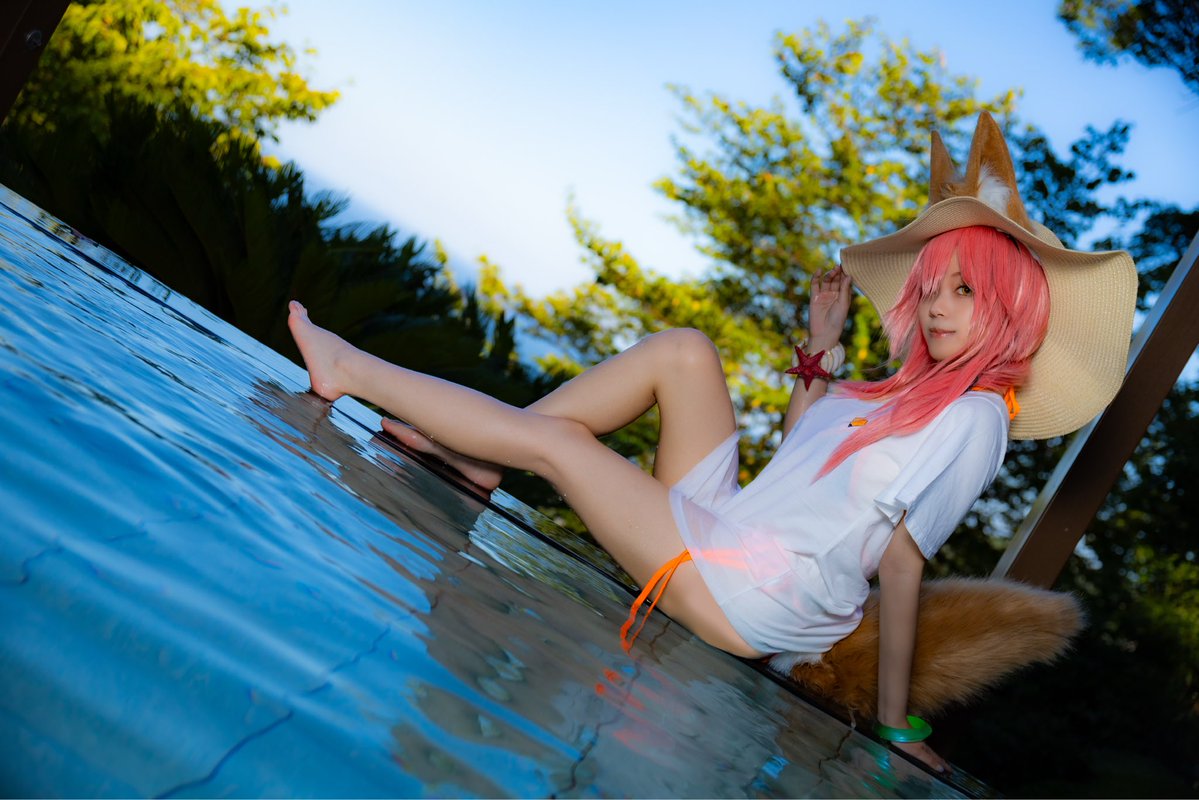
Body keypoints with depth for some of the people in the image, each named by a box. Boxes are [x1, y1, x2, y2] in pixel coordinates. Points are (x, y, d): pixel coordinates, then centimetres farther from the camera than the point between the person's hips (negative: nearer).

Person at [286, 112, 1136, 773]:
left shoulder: (970, 418, -12)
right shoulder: (909, 394, 14)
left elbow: (901, 564, -16)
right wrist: (819, 351, 15)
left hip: (744, 597, -8)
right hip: (727, 530, 8)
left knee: (551, 438, -5)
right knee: (684, 351, -1)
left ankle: (351, 371, 13)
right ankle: (479, 458, 4)